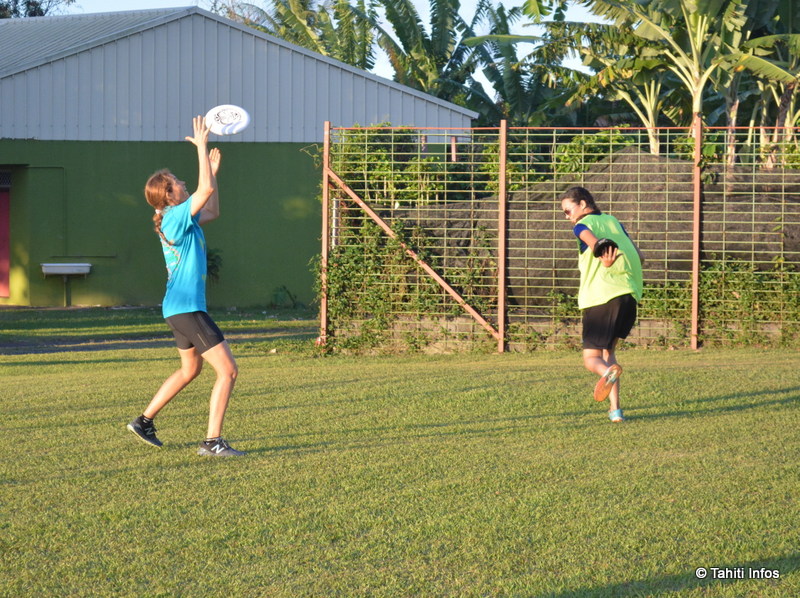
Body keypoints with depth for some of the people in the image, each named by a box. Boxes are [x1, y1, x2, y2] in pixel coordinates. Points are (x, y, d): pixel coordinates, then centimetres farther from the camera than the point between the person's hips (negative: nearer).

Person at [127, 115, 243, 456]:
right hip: (187, 309, -11)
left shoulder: (178, 220, 12)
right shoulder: (176, 217, -15)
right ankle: (212, 441, -10)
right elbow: (206, 189, -26)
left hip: (179, 308, 11)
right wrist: (201, 146, -20)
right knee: (228, 370, -9)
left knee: (190, 370, 27)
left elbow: (212, 212, 27)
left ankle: (144, 421, 32)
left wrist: (213, 170, 20)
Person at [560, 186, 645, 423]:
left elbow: (594, 242, -21)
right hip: (629, 294, 6)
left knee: (591, 358, 3)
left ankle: (609, 371, -34)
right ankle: (615, 409, 9)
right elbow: (639, 256, 16)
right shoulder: (613, 222, 20)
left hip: (601, 298, -6)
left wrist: (605, 259, -32)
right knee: (608, 350, 21)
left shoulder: (582, 226, 3)